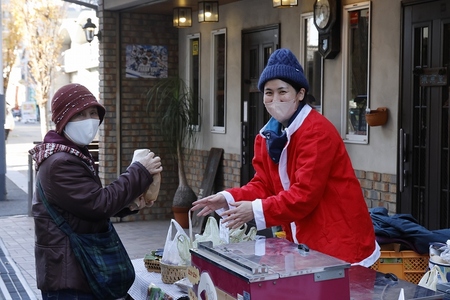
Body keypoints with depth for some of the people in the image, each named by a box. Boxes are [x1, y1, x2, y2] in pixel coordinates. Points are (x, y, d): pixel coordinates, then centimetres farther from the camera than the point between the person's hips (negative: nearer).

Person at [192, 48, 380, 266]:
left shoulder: (317, 131, -19)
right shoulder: (268, 135, 6)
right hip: (305, 241, 7)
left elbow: (306, 194, -24)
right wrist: (228, 199, -12)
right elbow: (264, 185, 4)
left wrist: (257, 210, -29)